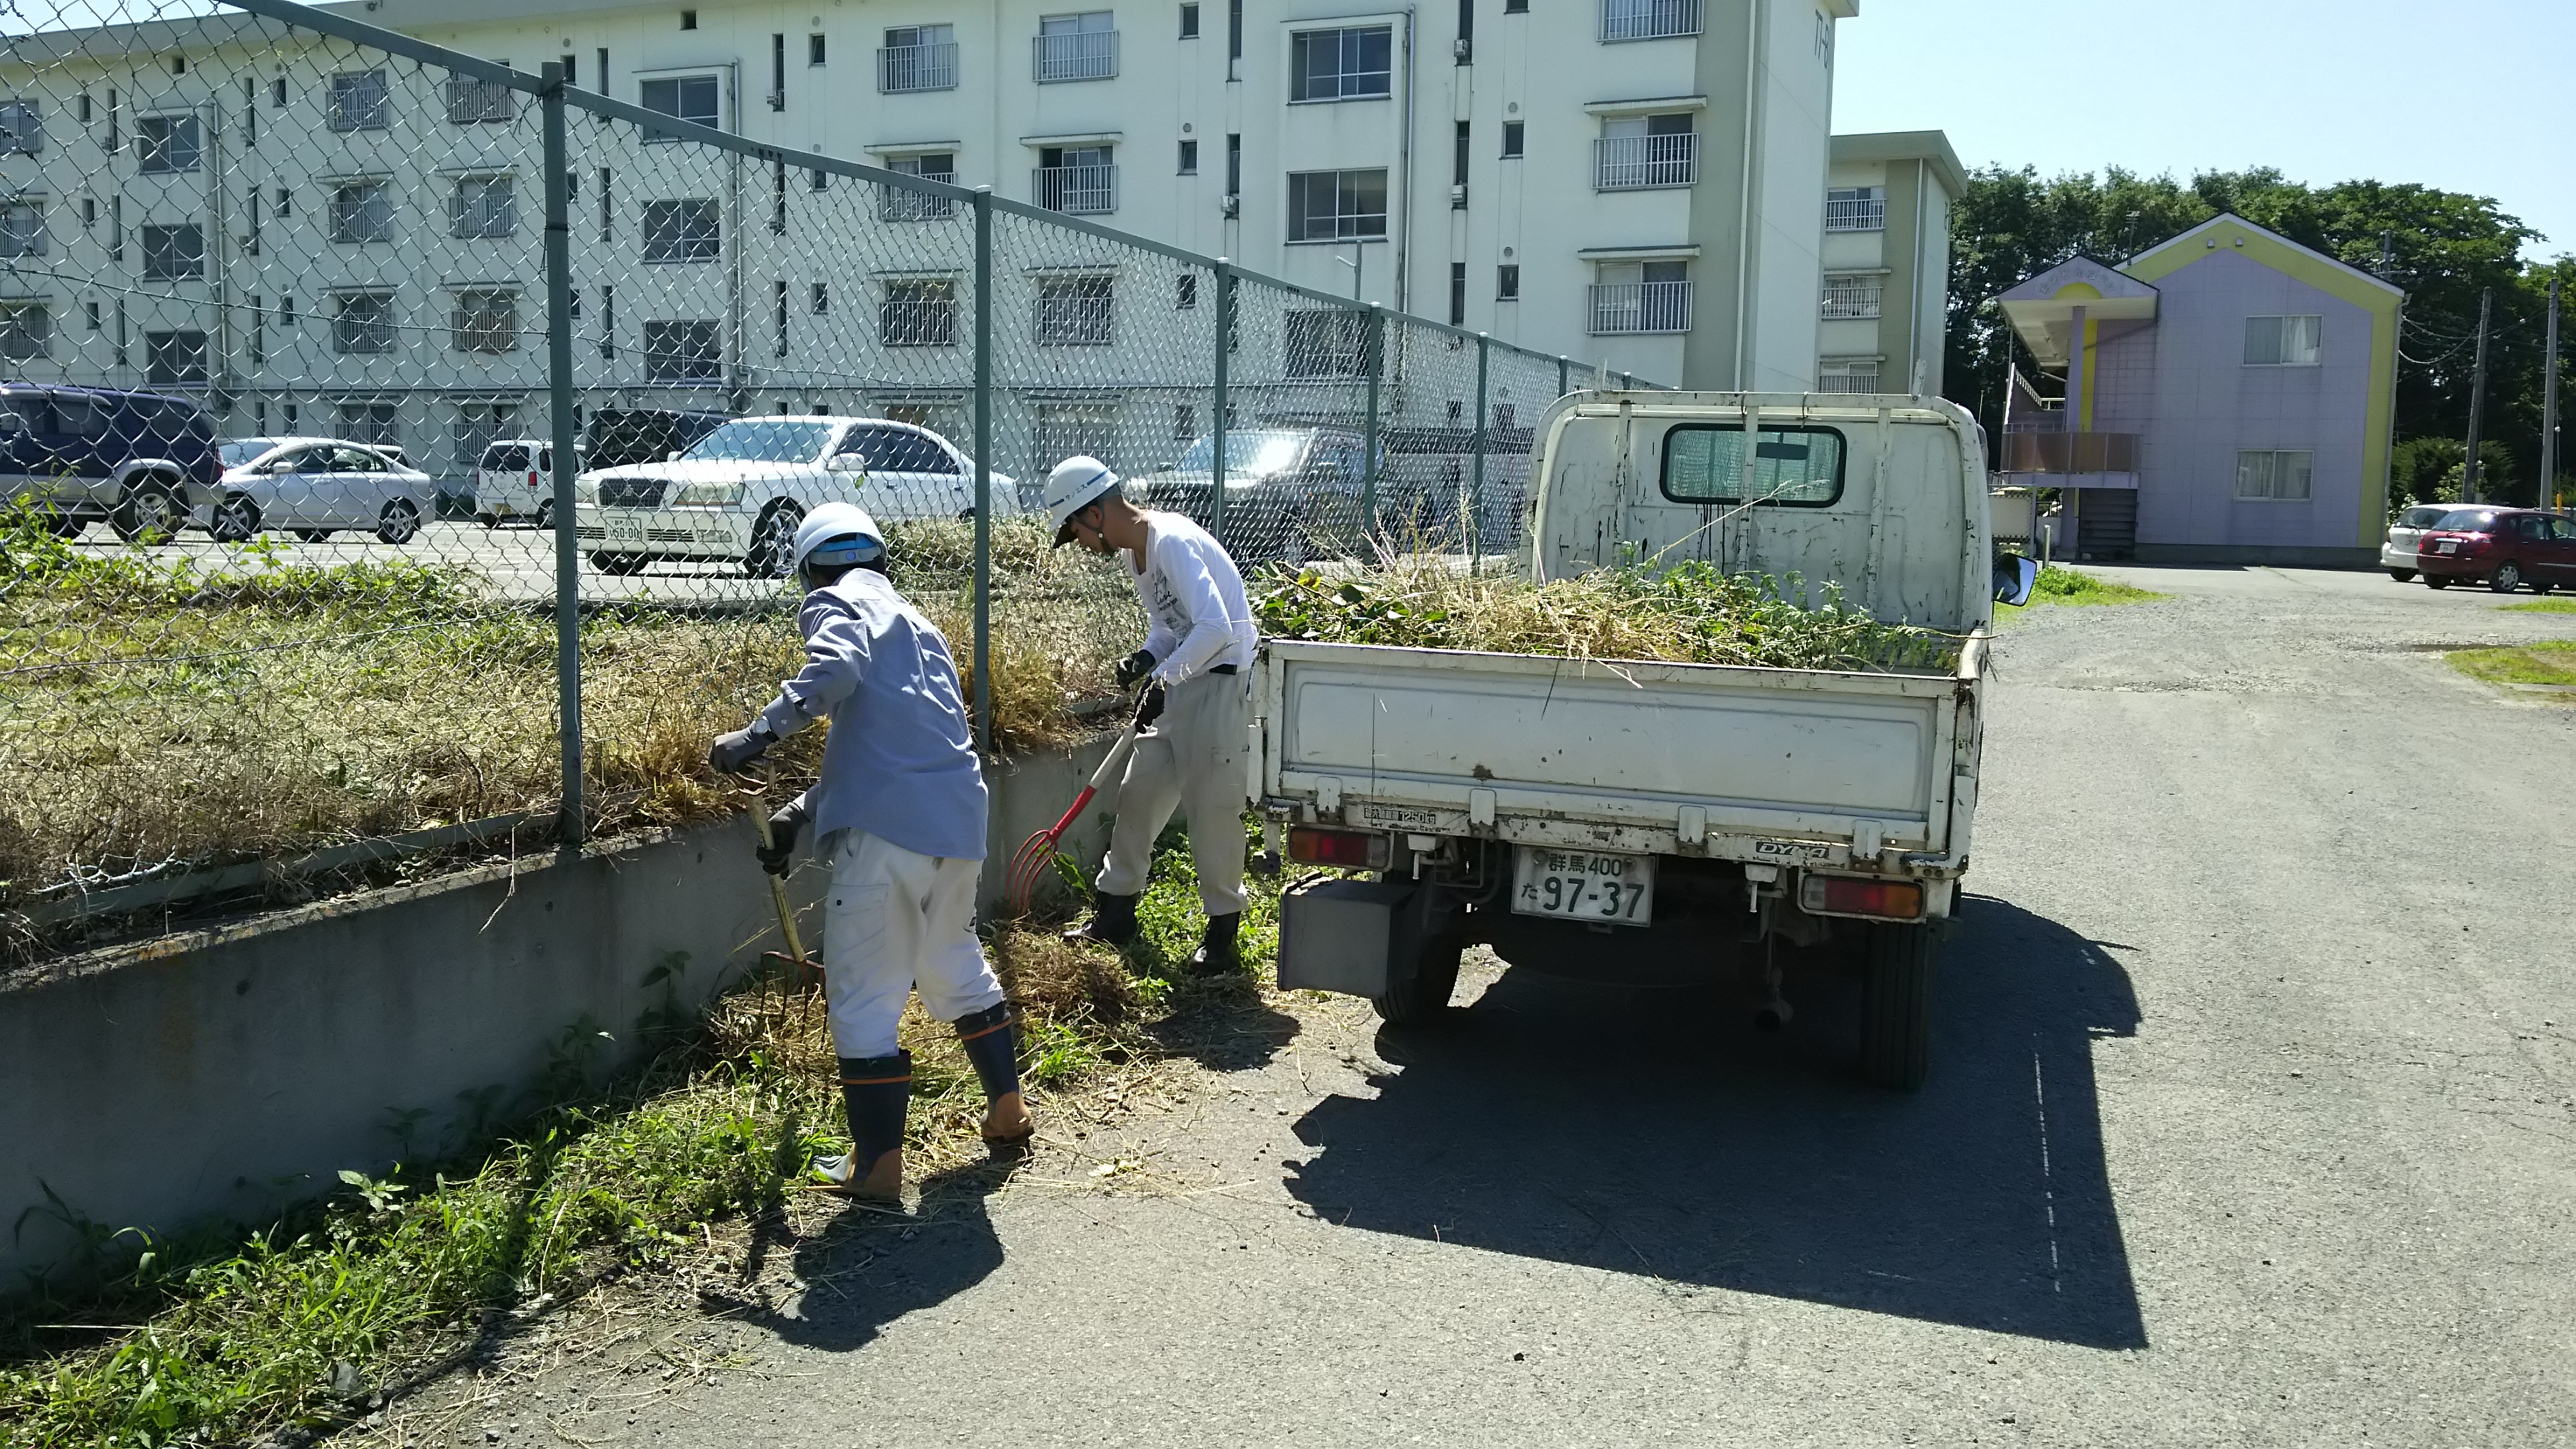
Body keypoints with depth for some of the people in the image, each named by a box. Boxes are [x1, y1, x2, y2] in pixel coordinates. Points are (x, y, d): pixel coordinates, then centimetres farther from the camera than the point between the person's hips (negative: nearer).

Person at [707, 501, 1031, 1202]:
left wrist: (761, 733, -22)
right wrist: (803, 810, 28)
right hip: (960, 823, 8)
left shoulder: (835, 601, 5)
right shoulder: (917, 623, 28)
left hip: (887, 829, -8)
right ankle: (1008, 1109, 37)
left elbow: (837, 668, -19)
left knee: (866, 994, 2)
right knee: (954, 962, 26)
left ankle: (878, 1164, 7)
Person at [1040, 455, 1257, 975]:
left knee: (1212, 808, -5)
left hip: (1220, 684, -10)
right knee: (1138, 795, 14)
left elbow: (1215, 628, -30)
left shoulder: (1172, 542, -21)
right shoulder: (1137, 551, 11)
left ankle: (1223, 934, 7)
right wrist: (1147, 658, -1)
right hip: (1178, 685, 10)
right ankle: (1115, 910, 27)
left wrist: (1163, 679, -25)